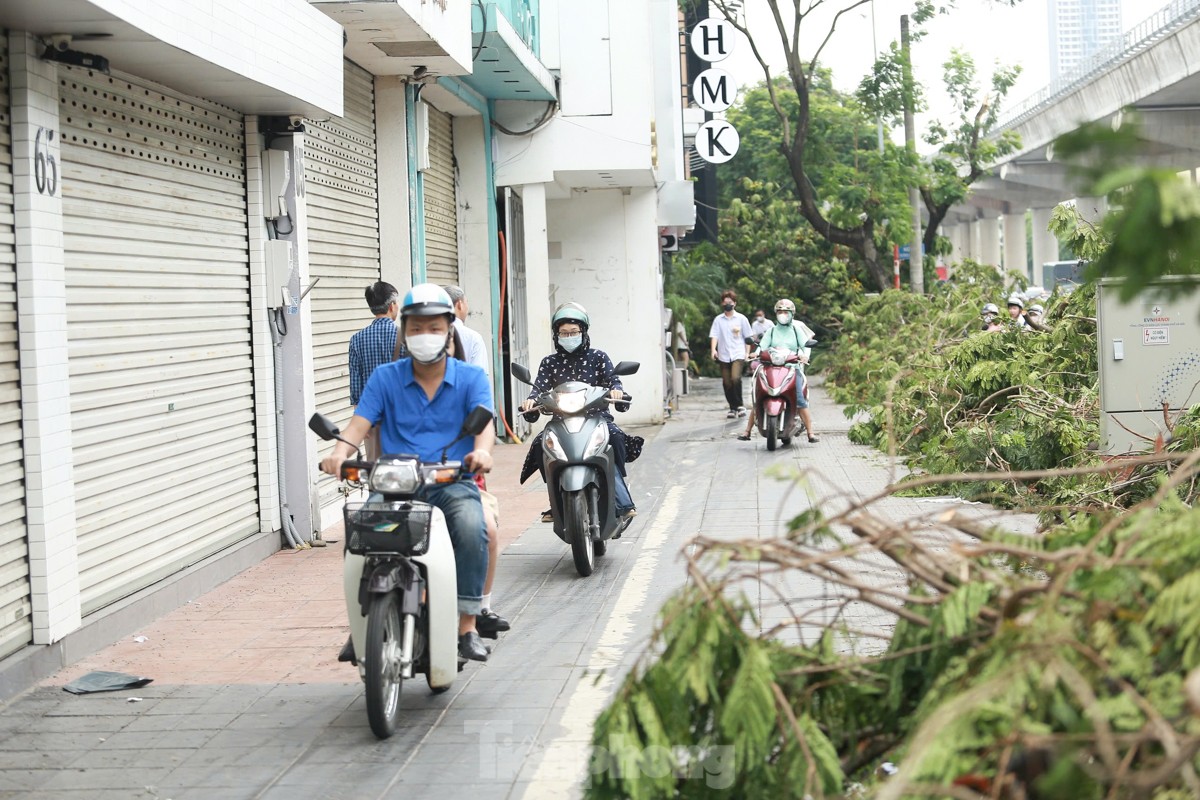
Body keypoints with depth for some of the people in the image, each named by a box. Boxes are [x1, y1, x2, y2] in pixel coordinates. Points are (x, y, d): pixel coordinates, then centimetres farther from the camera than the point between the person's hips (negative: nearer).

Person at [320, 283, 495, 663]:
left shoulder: (470, 377, 10)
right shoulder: (385, 377, 13)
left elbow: (484, 421, -7)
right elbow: (360, 422, 1)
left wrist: (482, 450, -31)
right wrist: (341, 451, -23)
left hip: (452, 482, -1)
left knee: (472, 528, -34)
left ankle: (467, 625, -25)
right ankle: (360, 629, -13)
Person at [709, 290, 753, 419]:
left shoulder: (741, 319, 5)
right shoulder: (718, 319, 7)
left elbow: (748, 337, 9)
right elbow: (714, 335, 0)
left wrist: (747, 353, 3)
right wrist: (713, 349, -16)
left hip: (738, 355, -2)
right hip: (724, 356, 2)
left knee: (735, 378, -22)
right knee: (727, 383, 3)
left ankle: (740, 404, -9)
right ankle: (733, 408, 15)